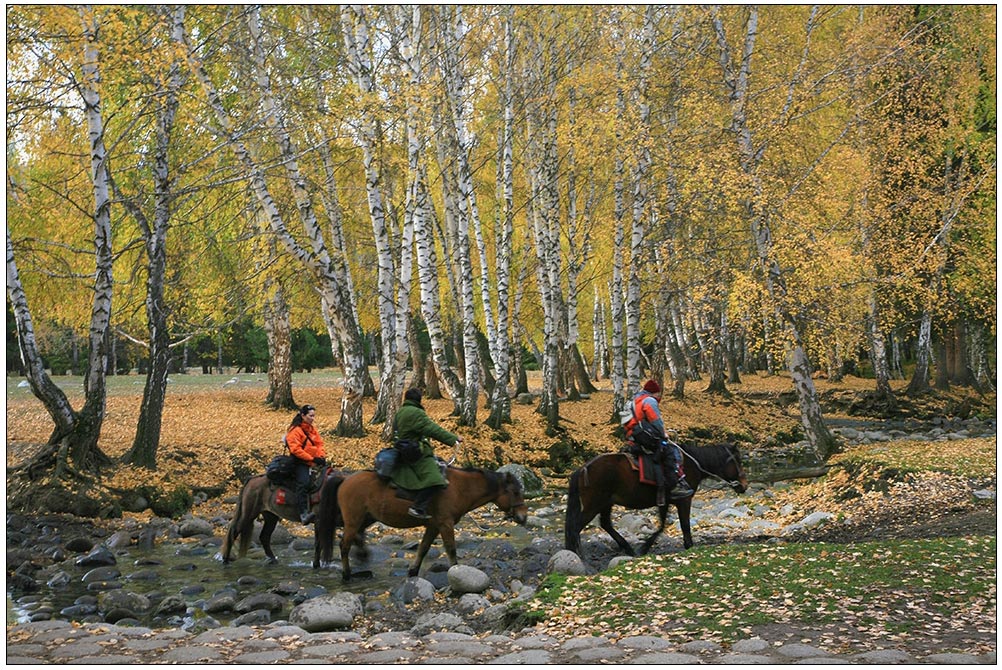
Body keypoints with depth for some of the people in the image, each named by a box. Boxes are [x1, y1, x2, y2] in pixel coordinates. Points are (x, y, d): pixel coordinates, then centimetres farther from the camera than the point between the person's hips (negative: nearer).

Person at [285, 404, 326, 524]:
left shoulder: (312, 429, 14)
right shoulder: (295, 430, -10)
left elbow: (319, 443, 15)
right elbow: (295, 449, -17)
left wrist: (321, 456, -4)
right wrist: (312, 458, -19)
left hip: (313, 462, 9)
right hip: (300, 462, -9)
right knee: (303, 483, -29)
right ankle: (303, 513, -39)